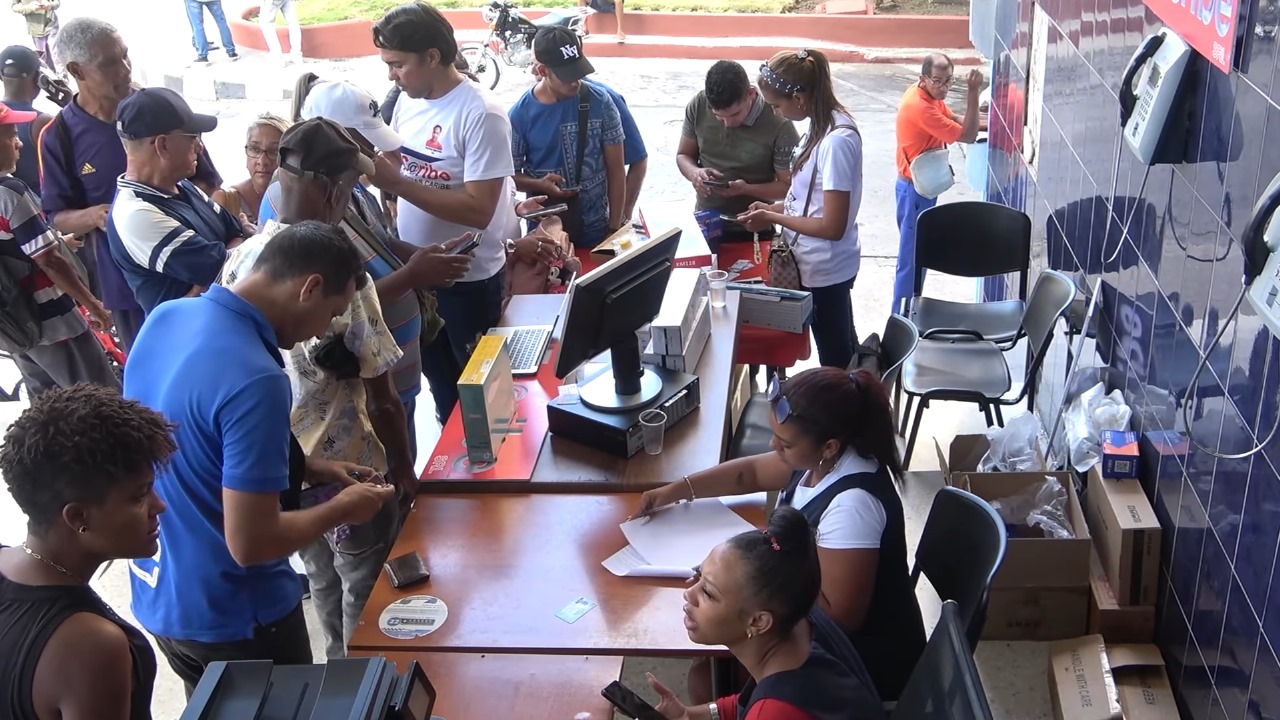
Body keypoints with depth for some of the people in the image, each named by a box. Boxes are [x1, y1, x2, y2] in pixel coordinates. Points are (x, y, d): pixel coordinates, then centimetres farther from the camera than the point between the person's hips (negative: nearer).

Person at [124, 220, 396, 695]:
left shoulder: (165, 317, -5)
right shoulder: (256, 381, -31)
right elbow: (250, 543, -28)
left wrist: (300, 467, 8)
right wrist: (342, 508, -11)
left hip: (157, 596, 7)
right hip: (228, 617, -7)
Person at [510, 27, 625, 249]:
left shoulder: (599, 102, -8)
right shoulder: (521, 114, -10)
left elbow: (616, 169, -3)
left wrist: (615, 228, -5)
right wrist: (539, 184, -22)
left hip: (596, 229, 1)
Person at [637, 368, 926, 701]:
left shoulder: (851, 505, -33)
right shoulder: (823, 457, -8)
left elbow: (841, 616, -28)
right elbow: (752, 471, 11)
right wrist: (676, 490, 5)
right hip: (825, 631, 8)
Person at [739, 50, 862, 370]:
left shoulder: (836, 140, -28)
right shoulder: (822, 125, 0)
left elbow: (832, 226, -26)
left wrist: (772, 219, -16)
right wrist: (775, 207, 1)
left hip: (824, 268, -9)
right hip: (824, 265, 9)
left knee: (835, 360, 8)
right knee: (842, 349, 24)